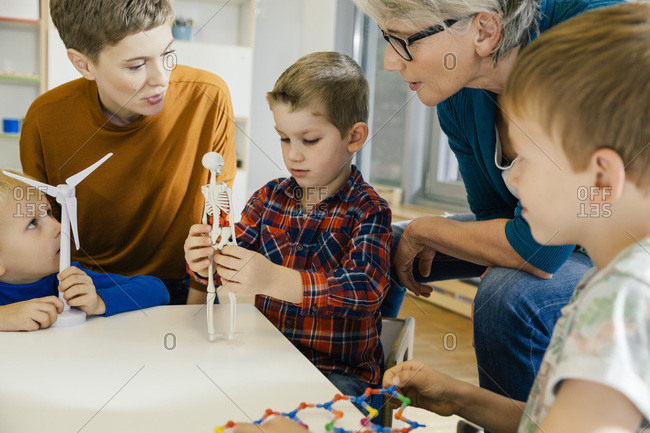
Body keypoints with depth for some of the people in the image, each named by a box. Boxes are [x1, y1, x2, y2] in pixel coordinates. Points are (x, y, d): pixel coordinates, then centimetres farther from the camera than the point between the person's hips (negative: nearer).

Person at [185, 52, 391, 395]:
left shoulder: (367, 210, -9)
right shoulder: (270, 196, 8)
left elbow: (366, 289, -23)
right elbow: (234, 249, 8)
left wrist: (274, 280, -34)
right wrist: (204, 259, -17)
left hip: (341, 370, -5)